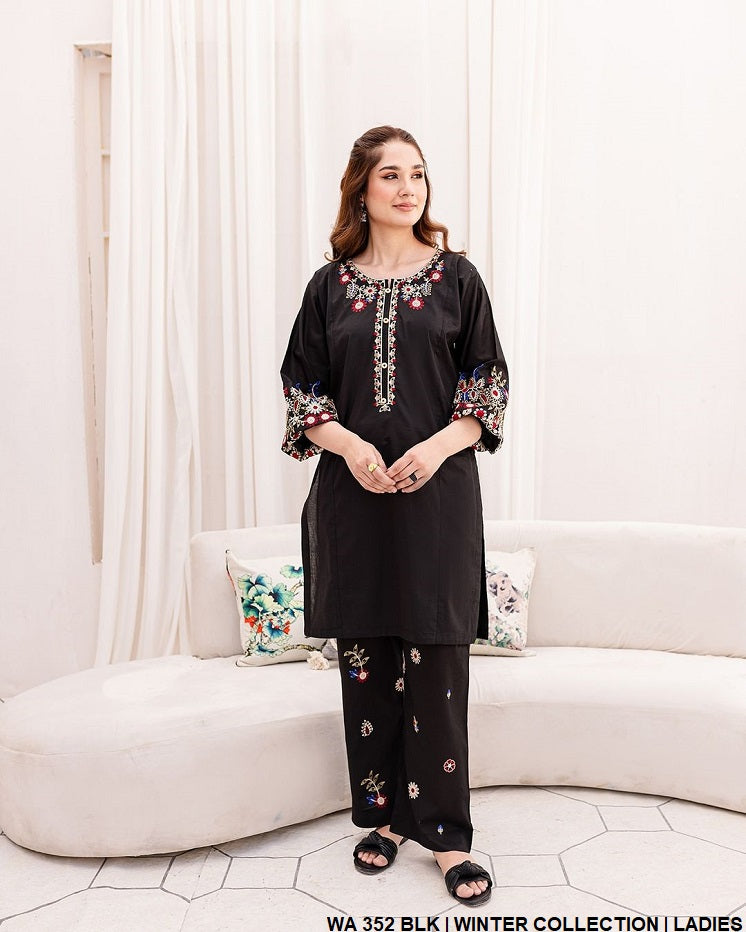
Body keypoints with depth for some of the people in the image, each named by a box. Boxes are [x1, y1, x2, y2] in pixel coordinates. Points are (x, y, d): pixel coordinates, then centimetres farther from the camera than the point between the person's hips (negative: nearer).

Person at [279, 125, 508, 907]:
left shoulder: (456, 276, 6)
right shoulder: (331, 284, 9)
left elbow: (487, 382, 3)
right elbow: (302, 389, 7)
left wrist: (439, 445, -13)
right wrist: (348, 444, -11)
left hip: (438, 492, -1)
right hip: (352, 494, 2)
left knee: (436, 661, 1)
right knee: (365, 658, 8)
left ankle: (444, 831, 15)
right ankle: (385, 814, 26)